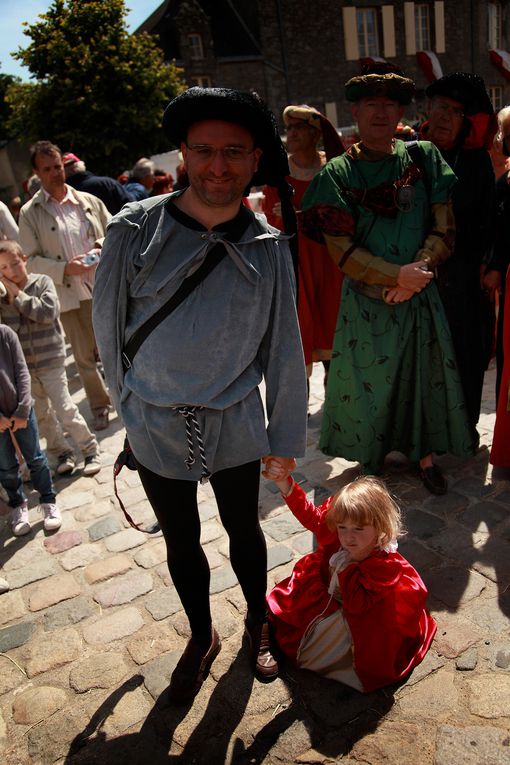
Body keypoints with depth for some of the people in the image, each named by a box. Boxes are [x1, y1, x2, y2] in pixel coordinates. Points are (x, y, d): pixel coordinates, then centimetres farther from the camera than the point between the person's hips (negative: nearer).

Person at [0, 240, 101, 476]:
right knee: (41, 414, 11)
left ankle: (91, 450, 13)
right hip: (23, 365, 4)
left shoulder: (42, 282, -6)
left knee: (65, 409, -2)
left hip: (50, 361, -4)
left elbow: (48, 312, -20)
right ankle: (62, 453, 27)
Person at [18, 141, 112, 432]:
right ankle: (100, 405, 26)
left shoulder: (89, 201, 5)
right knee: (85, 356, 9)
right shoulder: (30, 213, 1)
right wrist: (65, 269, -15)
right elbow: (31, 259, 0)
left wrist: (101, 248, -9)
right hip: (70, 295, -1)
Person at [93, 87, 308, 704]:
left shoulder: (268, 247, -7)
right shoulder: (135, 230, -13)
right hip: (155, 427, 0)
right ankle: (201, 637, 45)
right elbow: (108, 326, -1)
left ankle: (259, 621, 47)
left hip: (236, 425, 0)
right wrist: (134, 403, 8)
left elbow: (283, 346, -2)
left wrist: (286, 435, 2)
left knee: (243, 529, 19)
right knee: (180, 541, 18)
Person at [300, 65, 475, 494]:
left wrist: (417, 272, -16)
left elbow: (443, 230, -1)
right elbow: (341, 250, -10)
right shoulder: (337, 174, -4)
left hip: (419, 296, 2)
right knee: (368, 379, 7)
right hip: (365, 298, -2)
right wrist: (398, 275, -16)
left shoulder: (423, 159, 3)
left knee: (424, 374, 9)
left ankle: (424, 454, 30)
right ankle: (370, 459, 29)